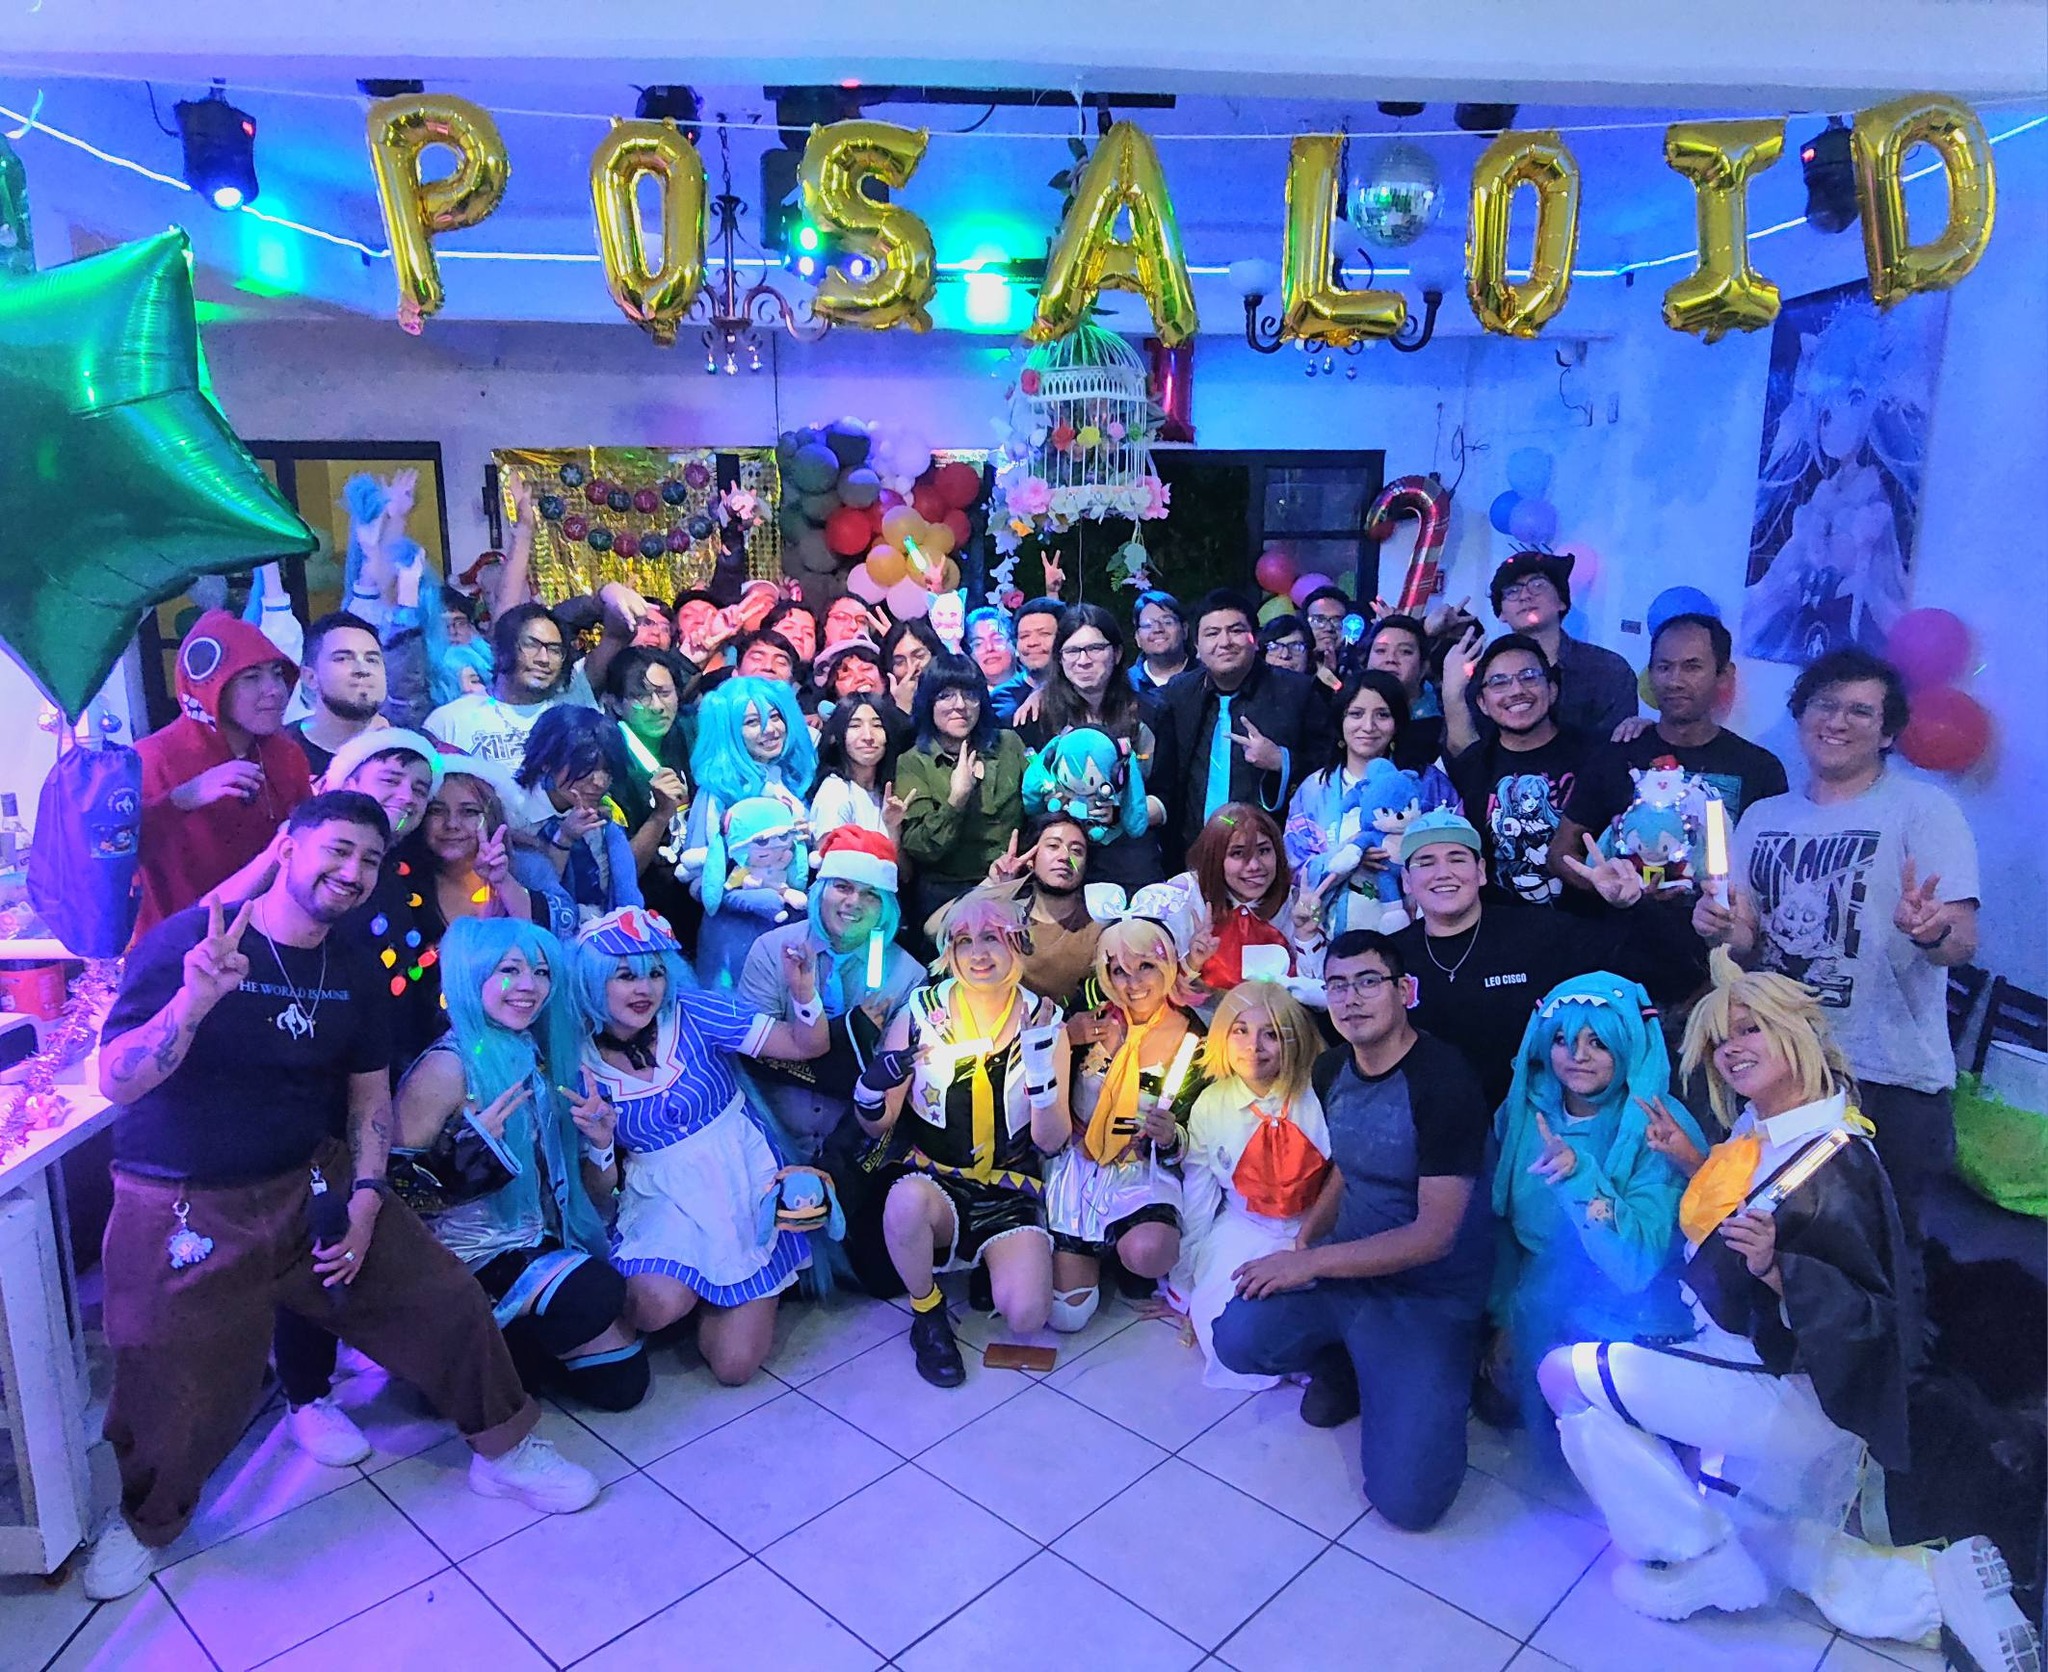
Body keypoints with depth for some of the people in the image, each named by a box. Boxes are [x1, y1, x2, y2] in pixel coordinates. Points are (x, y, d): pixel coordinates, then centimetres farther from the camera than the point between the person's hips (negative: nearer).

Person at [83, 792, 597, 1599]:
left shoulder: (356, 971, 2)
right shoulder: (185, 940, -15)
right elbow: (115, 1081, -20)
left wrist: (365, 1199, -3)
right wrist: (195, 997, -38)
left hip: (313, 1184, 5)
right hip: (184, 1213, -4)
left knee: (447, 1304, -1)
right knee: (181, 1402, 3)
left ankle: (502, 1448, 22)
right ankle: (144, 1521, 38)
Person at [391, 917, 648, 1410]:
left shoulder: (545, 1060, 6)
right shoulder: (449, 1068, -14)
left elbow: (592, 1194, 10)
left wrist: (600, 1144, -10)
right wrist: (474, 1147, -28)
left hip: (540, 1247, 7)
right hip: (473, 1257, -7)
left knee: (623, 1381, -1)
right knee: (593, 1292, -30)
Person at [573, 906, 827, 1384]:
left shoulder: (692, 1012, -9)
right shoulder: (581, 1062, -4)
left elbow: (806, 1046, -10)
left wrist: (803, 991, -30)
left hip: (744, 1180, -1)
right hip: (661, 1195, 1)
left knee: (734, 1364, -8)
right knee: (657, 1304, -31)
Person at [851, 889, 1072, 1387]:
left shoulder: (1044, 1022, -3)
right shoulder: (921, 1011, -5)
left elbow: (1050, 1140, -6)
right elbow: (876, 1126, 1)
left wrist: (1042, 1064, -23)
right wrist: (872, 1087, -23)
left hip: (1009, 1189, 1)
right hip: (928, 1176, 0)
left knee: (1026, 1316, -21)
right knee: (906, 1201, -37)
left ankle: (990, 1260, 14)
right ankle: (927, 1315, -7)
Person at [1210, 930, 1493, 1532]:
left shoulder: (1444, 1081, -18)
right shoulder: (1332, 1070, 4)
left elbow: (1434, 1235, -20)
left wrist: (1311, 1261, -18)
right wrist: (1304, 1246, 3)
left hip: (1429, 1295, -5)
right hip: (1346, 1269, 6)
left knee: (1407, 1498, -20)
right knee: (1238, 1337, -23)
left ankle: (1434, 1381, 11)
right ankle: (1343, 1363, 9)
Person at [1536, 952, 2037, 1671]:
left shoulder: (1836, 1165, -24)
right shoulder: (1755, 1134, 2)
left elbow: (1870, 1315, -23)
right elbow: (1719, 1233, 15)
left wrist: (1776, 1269, -38)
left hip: (1784, 1389, -9)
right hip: (1746, 1372, 9)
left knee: (1564, 1372, -10)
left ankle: (1695, 1558, 1)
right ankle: (1939, 1586, 22)